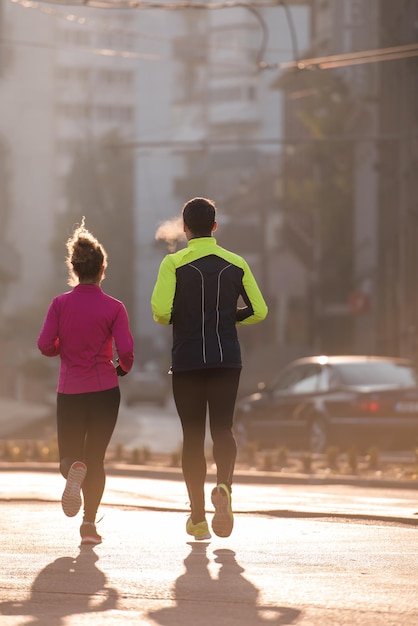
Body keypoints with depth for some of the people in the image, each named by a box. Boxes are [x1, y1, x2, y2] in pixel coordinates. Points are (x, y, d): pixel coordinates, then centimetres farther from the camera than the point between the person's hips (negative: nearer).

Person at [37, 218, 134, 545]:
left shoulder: (60, 304, -3)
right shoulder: (114, 307, -6)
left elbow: (45, 345, -8)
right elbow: (126, 351, -12)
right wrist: (123, 368, 10)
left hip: (69, 391, 1)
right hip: (105, 390, -1)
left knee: (69, 456, 12)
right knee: (96, 458, 10)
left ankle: (74, 468, -26)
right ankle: (89, 524, 2)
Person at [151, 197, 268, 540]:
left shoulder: (174, 264, -4)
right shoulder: (236, 264, 5)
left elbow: (160, 310, -15)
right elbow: (259, 311, 5)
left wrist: (169, 320, 8)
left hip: (188, 361, -1)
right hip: (227, 359, 1)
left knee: (193, 436, 5)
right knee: (223, 429, 4)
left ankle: (198, 518, 6)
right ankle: (224, 486, -26)